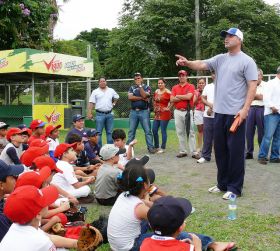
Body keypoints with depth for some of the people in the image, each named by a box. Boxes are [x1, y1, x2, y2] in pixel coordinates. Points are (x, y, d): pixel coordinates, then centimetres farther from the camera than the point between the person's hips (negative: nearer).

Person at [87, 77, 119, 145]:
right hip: (100, 114, -3)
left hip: (109, 114, 3)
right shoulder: (95, 92, 2)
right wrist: (89, 113, -9)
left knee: (110, 132, 8)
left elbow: (116, 97, 28)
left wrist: (113, 103, 14)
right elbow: (91, 103, -3)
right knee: (98, 132, -1)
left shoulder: (111, 90, 10)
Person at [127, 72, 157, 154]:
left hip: (144, 111, -3)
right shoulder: (132, 88, 12)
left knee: (147, 131, -4)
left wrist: (140, 86, -10)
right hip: (133, 111, 3)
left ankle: (151, 147, -3)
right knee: (131, 131, 6)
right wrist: (142, 98, -9)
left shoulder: (147, 87, 5)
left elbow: (144, 95, -14)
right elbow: (130, 97, -5)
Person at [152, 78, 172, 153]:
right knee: (154, 130, 8)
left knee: (163, 131, -2)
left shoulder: (167, 92, -12)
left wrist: (168, 108, -12)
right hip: (157, 114, 7)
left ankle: (163, 148, 8)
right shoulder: (156, 92, 11)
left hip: (164, 114, -7)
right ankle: (156, 146, 23)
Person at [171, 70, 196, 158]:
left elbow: (189, 96, -15)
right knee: (180, 132, 6)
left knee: (191, 132, -3)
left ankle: (193, 152, -2)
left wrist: (178, 96, -3)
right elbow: (172, 99, -1)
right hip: (178, 112, 4)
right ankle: (182, 151, 13)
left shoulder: (191, 86, 2)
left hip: (188, 111, -4)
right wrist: (184, 97, -8)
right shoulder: (175, 87, 12)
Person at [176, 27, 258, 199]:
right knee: (220, 149, 13)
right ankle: (223, 183, 26)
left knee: (235, 150, -1)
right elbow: (202, 65, 2)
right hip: (219, 112, 7)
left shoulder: (247, 61, -5)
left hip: (236, 113, -7)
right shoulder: (220, 59, 13)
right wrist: (187, 63, -19)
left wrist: (245, 109, -18)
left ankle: (235, 187, 10)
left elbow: (253, 86, -10)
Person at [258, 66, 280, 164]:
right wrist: (272, 107, -19)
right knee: (268, 136, -10)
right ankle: (262, 156, -4)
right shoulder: (271, 83, 1)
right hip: (272, 113, -6)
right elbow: (266, 97, -10)